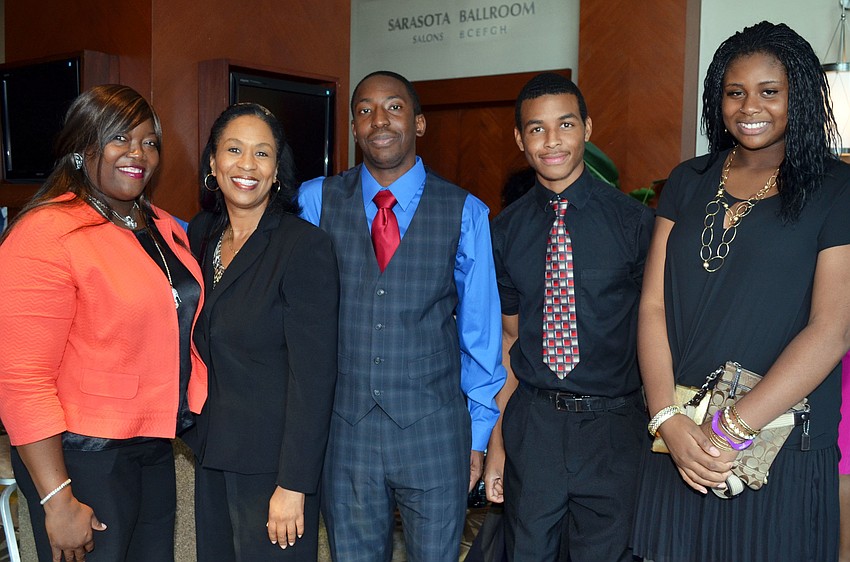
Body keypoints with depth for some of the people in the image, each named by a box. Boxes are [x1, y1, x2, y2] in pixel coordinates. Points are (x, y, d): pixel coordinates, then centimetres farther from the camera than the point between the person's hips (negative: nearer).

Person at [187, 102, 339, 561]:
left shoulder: (304, 245, -17)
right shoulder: (201, 234, 3)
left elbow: (313, 375, -19)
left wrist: (293, 485, -19)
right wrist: (197, 431, 8)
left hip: (272, 460, -6)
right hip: (212, 454, 6)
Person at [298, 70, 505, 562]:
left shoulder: (465, 213, -3)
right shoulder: (317, 201, 1)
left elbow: (480, 331, 2)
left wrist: (478, 434, 5)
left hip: (434, 431, -1)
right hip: (344, 427, 1)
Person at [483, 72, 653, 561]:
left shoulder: (634, 220, -5)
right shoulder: (506, 230, 3)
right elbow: (510, 337, 8)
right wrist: (496, 442, 7)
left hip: (613, 426, -2)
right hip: (531, 422, 2)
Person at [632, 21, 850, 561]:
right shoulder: (689, 182, 7)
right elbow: (653, 305, 1)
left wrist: (732, 430, -17)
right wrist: (669, 419, -11)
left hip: (781, 450, -3)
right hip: (678, 440, 3)